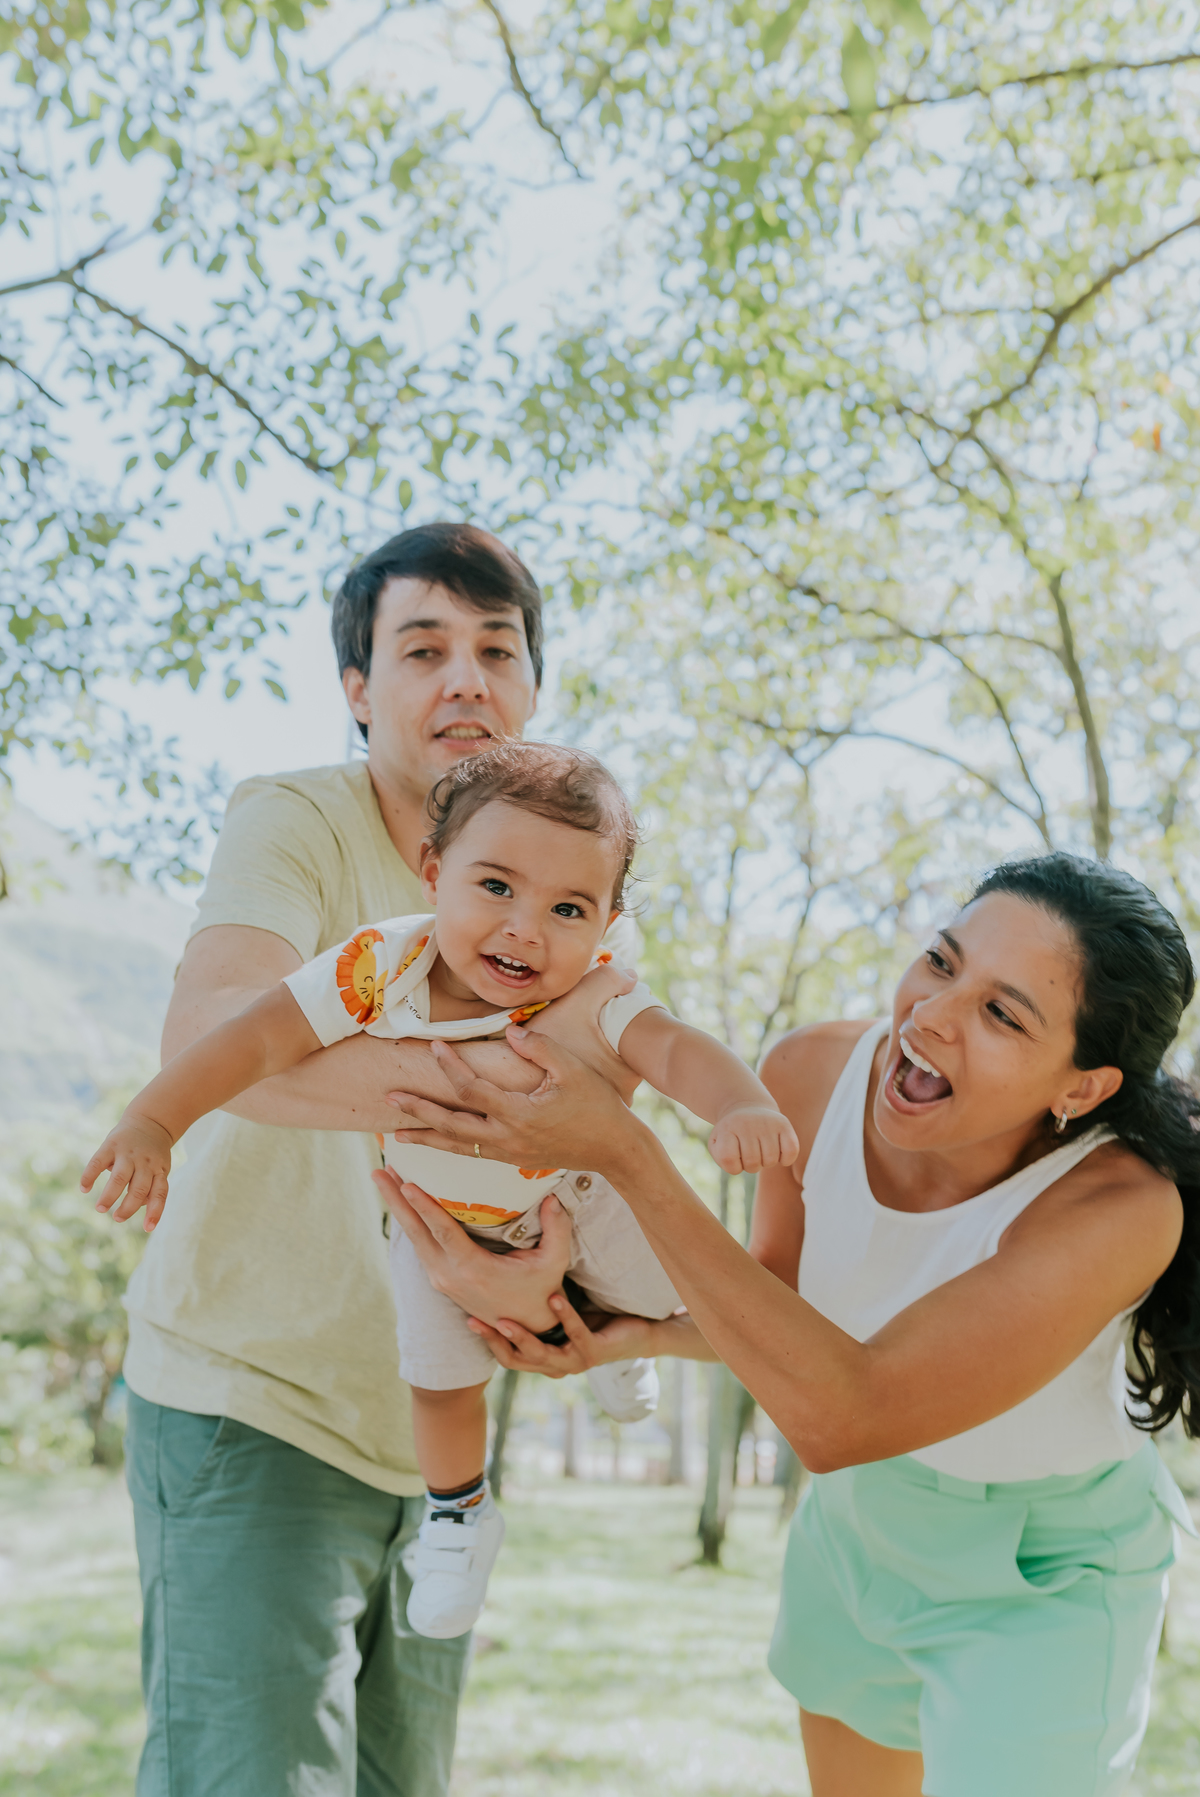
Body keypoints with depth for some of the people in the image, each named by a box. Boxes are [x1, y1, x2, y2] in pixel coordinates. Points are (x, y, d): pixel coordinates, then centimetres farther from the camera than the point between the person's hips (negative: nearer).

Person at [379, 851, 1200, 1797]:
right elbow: (785, 1292, -4)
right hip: (860, 1517, 5)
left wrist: (622, 1152, -43)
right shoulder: (814, 1072, -23)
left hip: (1040, 1584, -5)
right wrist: (615, 1332, -25)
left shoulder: (1122, 1207, -37)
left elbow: (837, 1416, -41)